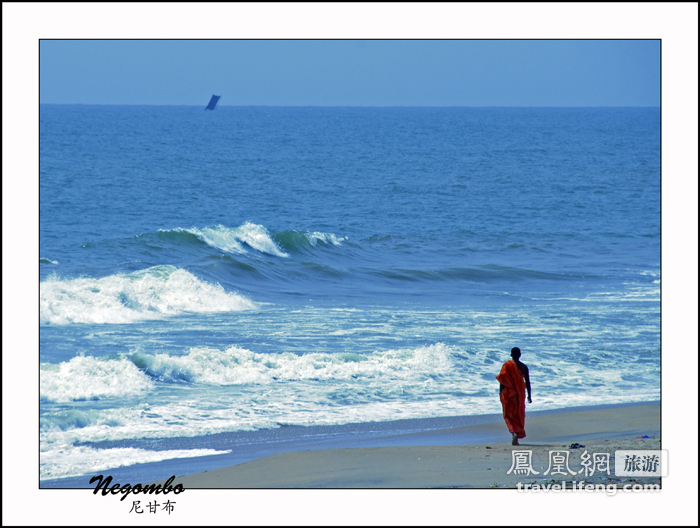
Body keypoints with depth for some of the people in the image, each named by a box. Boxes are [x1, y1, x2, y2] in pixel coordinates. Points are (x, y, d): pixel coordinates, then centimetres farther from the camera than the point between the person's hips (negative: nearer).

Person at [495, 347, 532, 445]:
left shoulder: (507, 365, -7)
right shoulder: (523, 367, 0)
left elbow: (502, 381, -8)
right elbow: (527, 382, 2)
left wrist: (500, 394, 0)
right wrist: (529, 395, 10)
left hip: (508, 393, -2)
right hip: (520, 394, 2)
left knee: (509, 415, 2)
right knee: (519, 415, 13)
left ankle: (514, 432, -22)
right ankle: (519, 434, 14)